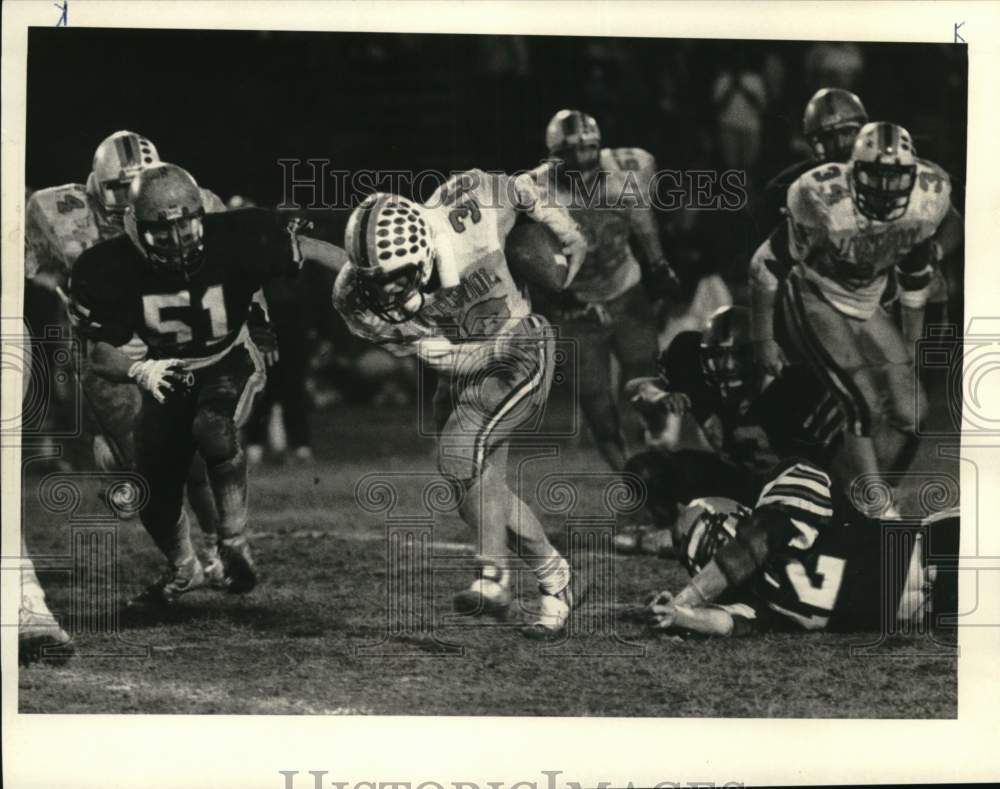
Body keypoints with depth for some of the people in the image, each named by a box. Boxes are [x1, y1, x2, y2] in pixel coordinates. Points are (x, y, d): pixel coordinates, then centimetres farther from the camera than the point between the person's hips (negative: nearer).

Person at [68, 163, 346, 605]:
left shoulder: (231, 241, -27)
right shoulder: (113, 270, -23)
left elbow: (309, 250, -18)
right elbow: (99, 353, -18)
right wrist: (139, 372, -39)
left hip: (230, 363, -3)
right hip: (168, 373, 3)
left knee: (213, 430, -35)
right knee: (154, 494, 2)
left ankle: (235, 544, -13)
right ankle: (183, 569, 36)